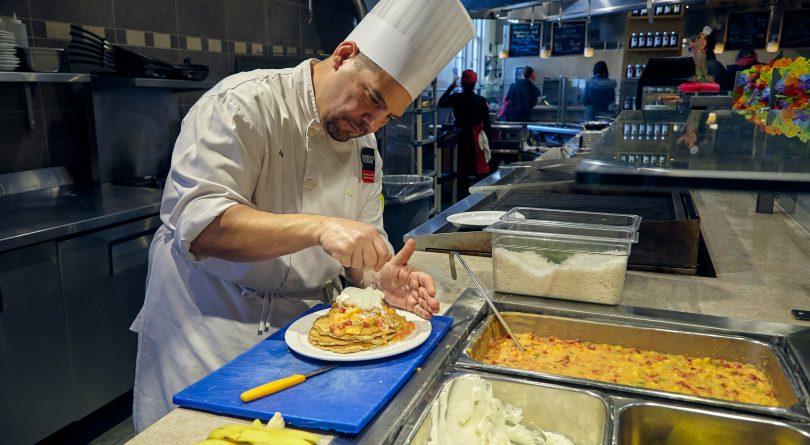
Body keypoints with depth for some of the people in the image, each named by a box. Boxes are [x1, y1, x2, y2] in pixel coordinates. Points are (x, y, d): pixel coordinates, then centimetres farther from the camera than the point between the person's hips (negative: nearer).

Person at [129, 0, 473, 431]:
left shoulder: (364, 145, 6)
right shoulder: (243, 103, -17)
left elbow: (364, 239, 7)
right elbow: (199, 223, -28)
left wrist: (382, 277, -16)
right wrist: (318, 228, -38)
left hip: (301, 326, 6)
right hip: (210, 323, -5)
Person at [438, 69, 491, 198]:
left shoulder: (456, 98, -6)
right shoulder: (481, 101, -8)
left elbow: (441, 103, 13)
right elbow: (486, 122, -4)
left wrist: (451, 86, 16)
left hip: (461, 136, 2)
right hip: (476, 137, -2)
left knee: (463, 168, 11)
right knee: (480, 168, 3)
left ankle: (463, 195, 16)